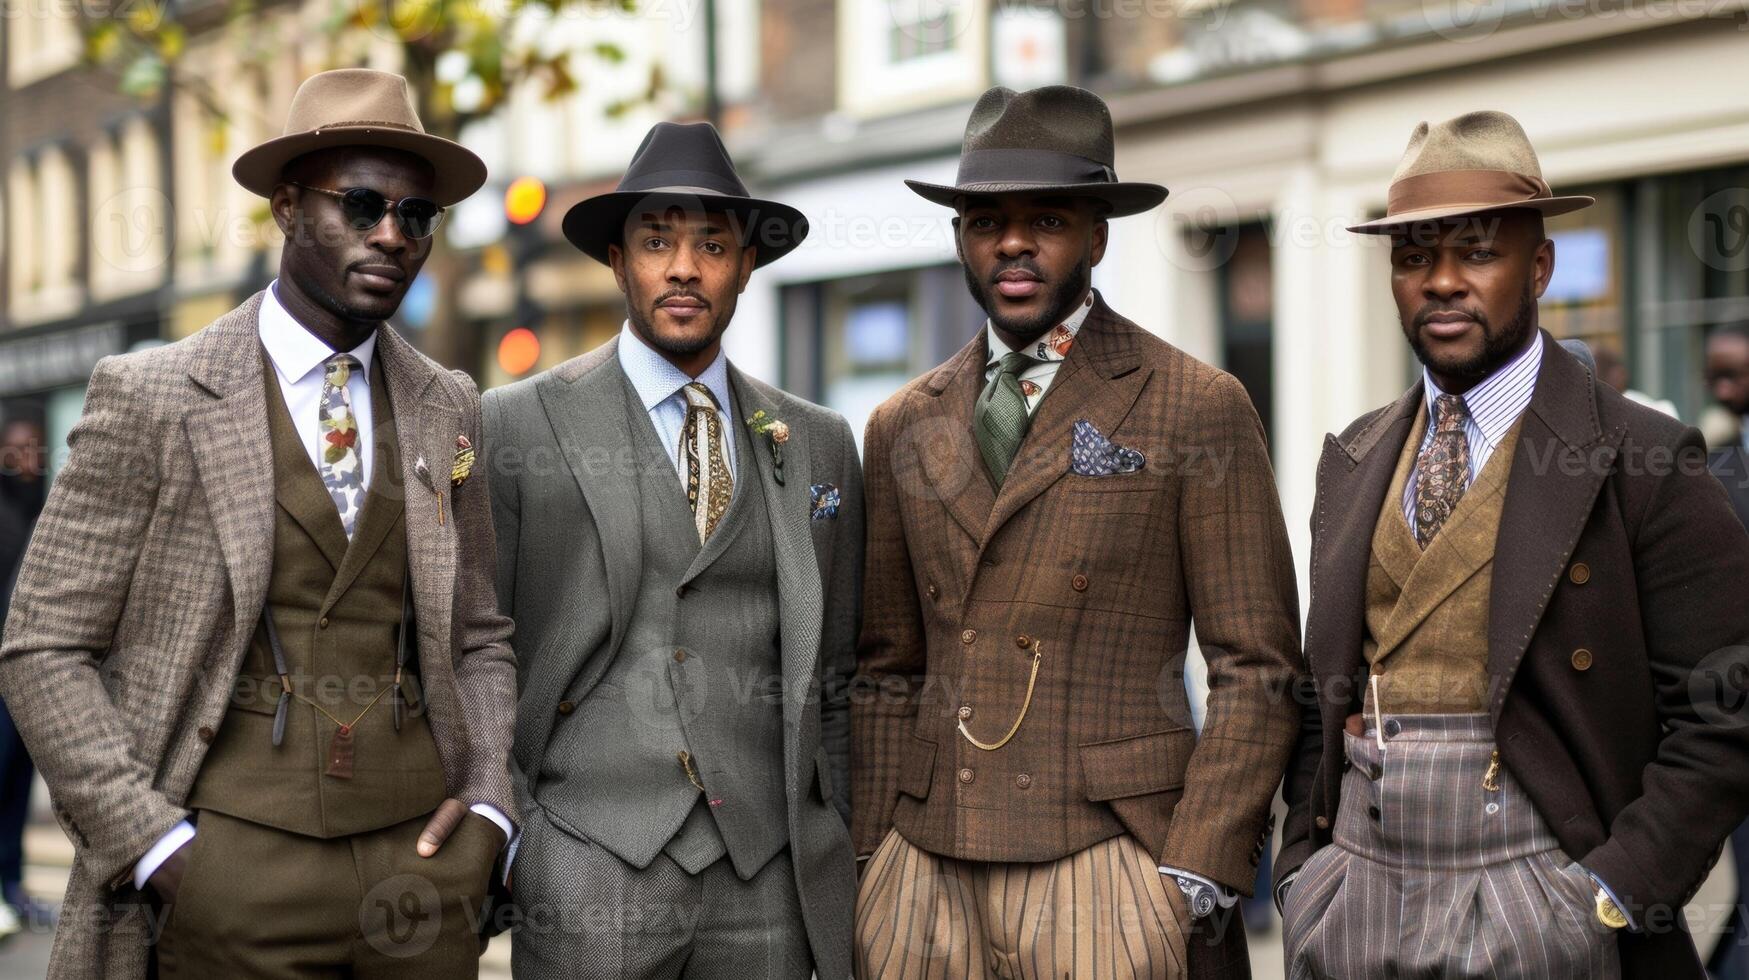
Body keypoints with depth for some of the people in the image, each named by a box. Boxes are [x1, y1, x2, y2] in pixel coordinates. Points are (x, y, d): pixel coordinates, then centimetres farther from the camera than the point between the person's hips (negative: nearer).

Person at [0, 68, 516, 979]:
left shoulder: (446, 408, 9)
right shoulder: (150, 397, -3)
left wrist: (488, 799, 1)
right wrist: (155, 845, -12)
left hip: (417, 854, 4)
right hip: (231, 865, -3)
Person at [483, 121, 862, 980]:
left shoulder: (817, 444, 11)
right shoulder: (518, 426, 2)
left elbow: (834, 680, 13)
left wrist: (850, 876, 9)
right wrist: (498, 844, -3)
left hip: (767, 880, 3)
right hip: (589, 877, -2)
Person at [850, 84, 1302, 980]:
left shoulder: (1199, 410, -1)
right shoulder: (904, 429, 12)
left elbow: (1256, 670, -3)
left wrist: (1194, 884, -9)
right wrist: (871, 863, 8)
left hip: (1106, 867, -4)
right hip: (923, 869, 4)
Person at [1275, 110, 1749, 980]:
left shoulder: (1643, 463, -6)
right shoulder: (1349, 464, 10)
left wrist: (1613, 895, -14)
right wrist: (1304, 861, 5)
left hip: (1538, 907, -4)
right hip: (1350, 900, 4)